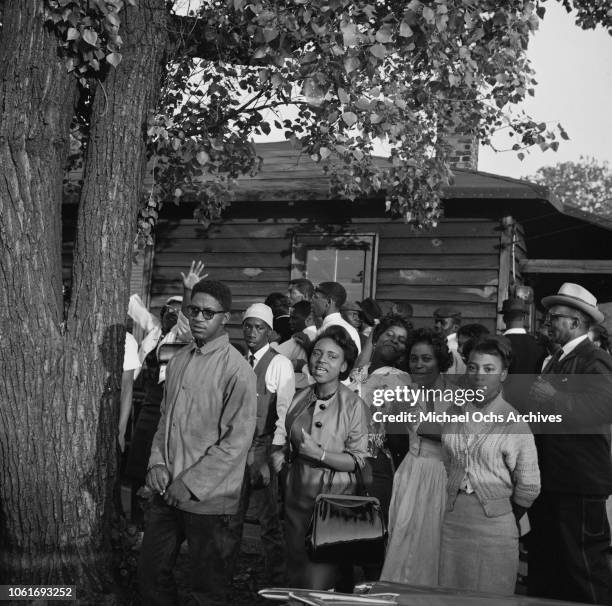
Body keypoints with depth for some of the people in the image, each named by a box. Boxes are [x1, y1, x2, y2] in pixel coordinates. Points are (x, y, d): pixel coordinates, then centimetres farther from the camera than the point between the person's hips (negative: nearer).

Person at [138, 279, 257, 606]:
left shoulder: (236, 369, -13)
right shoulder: (179, 361, 9)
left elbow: (237, 440, -16)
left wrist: (191, 482, -16)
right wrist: (158, 462, -1)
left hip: (208, 498, -6)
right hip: (168, 490, 6)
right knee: (150, 573, 15)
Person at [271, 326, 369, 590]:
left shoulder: (354, 405, -11)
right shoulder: (301, 399, 5)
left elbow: (358, 460, -12)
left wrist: (319, 454, -22)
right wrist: (282, 455, 0)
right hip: (297, 494, 5)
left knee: (320, 583, -2)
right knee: (296, 576, 14)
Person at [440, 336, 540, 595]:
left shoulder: (515, 424, -10)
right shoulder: (455, 412, 4)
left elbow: (528, 487, -5)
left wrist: (505, 515, 7)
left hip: (494, 526, -4)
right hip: (452, 521, 4)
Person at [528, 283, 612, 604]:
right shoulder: (556, 360, 17)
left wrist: (556, 399, -32)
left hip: (579, 484, -9)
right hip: (549, 480, 9)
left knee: (584, 565, -2)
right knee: (543, 563, 18)